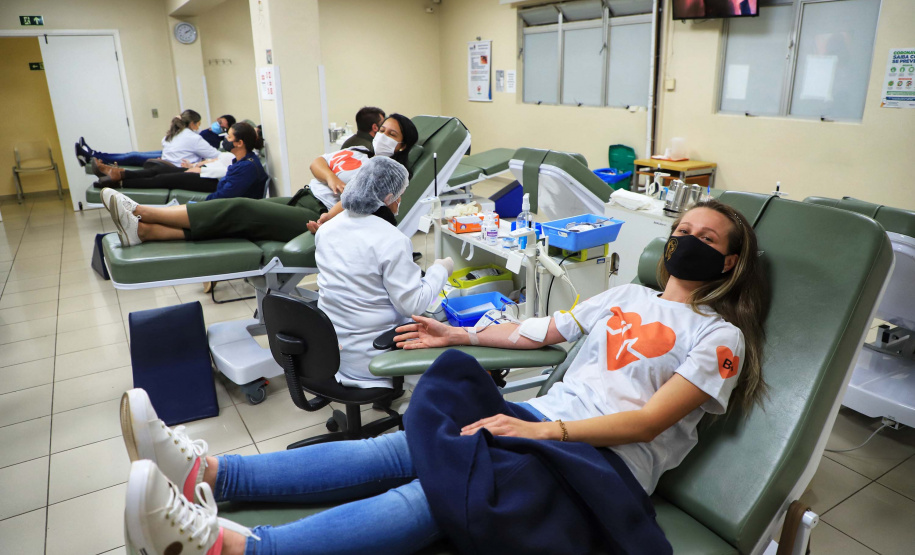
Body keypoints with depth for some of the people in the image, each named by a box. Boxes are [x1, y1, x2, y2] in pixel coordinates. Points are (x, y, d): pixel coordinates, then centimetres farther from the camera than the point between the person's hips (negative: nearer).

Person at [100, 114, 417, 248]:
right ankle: (142, 230, -18)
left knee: (237, 210, -18)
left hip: (316, 215, -7)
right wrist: (330, 177, -6)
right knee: (236, 214, -11)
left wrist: (327, 220, -29)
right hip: (299, 199, 7)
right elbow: (317, 162, 17)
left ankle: (141, 213, -15)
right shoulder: (357, 152, 25)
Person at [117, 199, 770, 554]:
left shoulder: (719, 336, 3)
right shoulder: (628, 295, 22)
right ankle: (206, 471, -21)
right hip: (540, 420, 6)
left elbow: (650, 421, -9)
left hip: (603, 461, -5)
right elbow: (540, 329, 24)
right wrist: (456, 335, 24)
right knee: (393, 449, -15)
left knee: (437, 495, -30)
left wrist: (548, 430, -21)